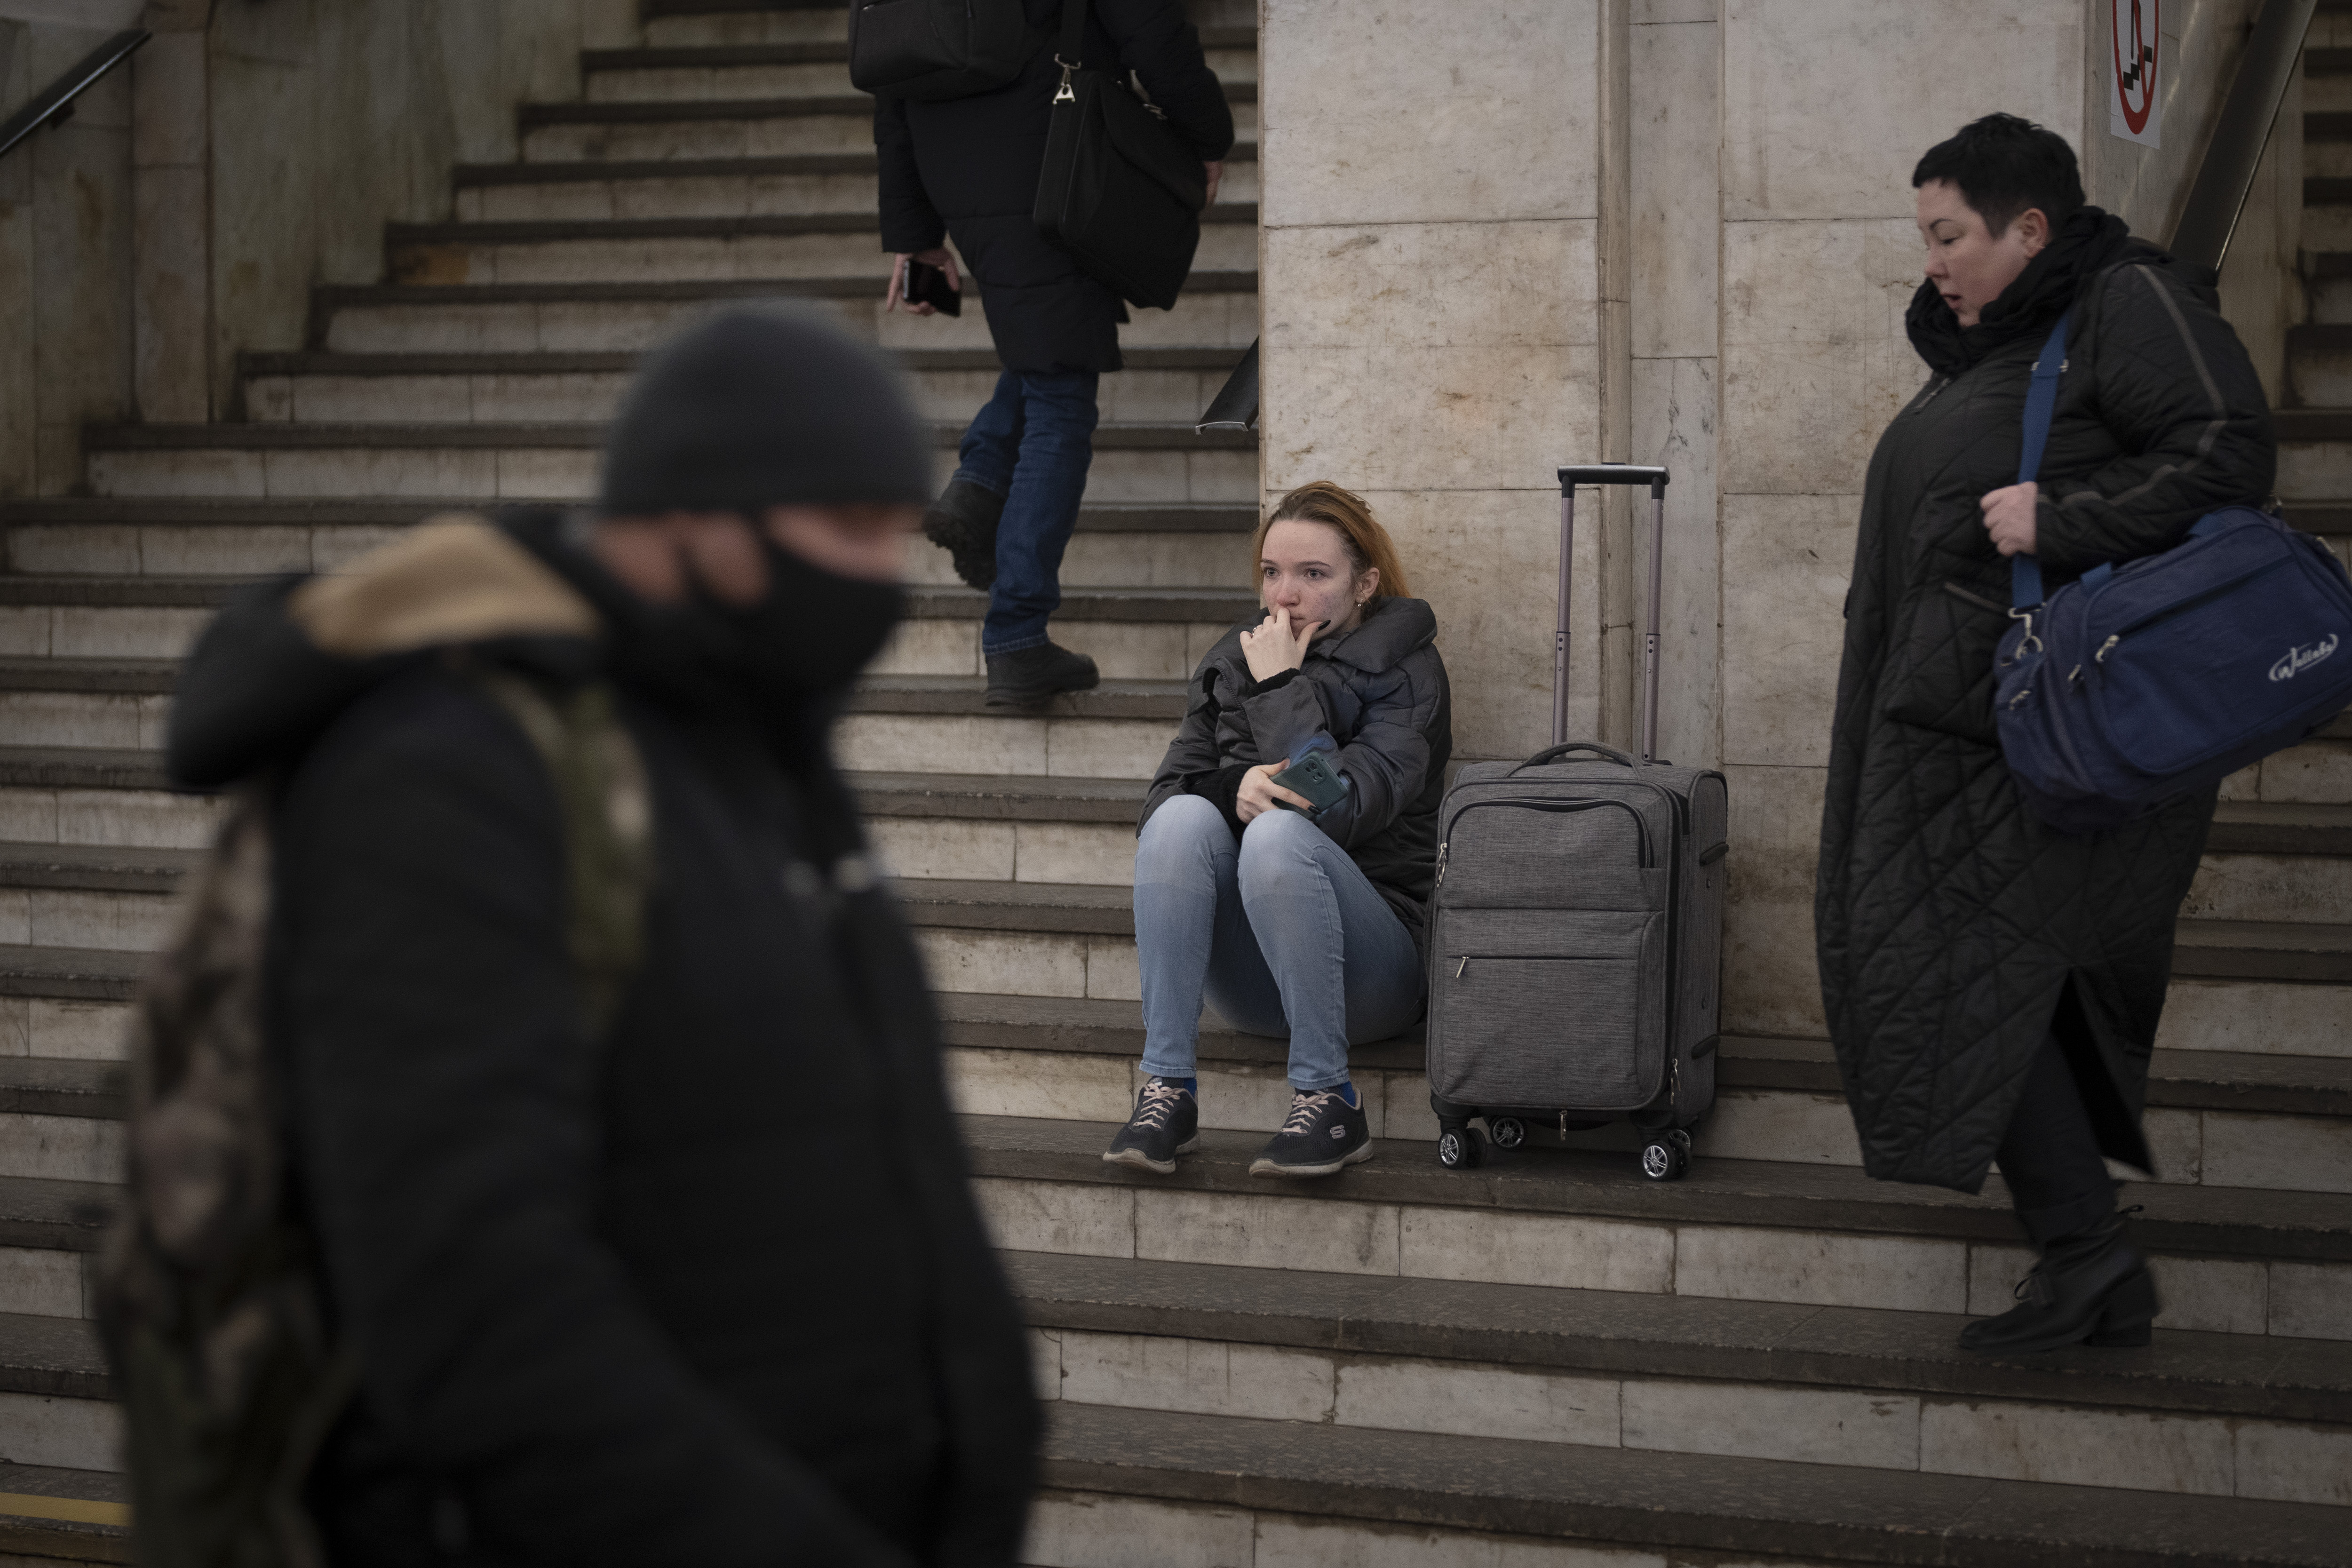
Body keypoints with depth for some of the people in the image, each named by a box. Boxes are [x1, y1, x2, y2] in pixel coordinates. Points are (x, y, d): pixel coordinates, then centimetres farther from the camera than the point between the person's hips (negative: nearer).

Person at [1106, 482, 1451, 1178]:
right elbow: (1165, 793, 3)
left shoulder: (1404, 669, -2)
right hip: (1251, 983, 4)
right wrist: (1235, 789, -18)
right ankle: (1167, 1089, -28)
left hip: (1369, 975, -4)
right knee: (1185, 819, -24)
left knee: (1279, 833, -32)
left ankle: (1328, 1101, -27)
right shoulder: (1234, 658, 13)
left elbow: (1341, 809, -18)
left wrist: (1280, 687, -11)